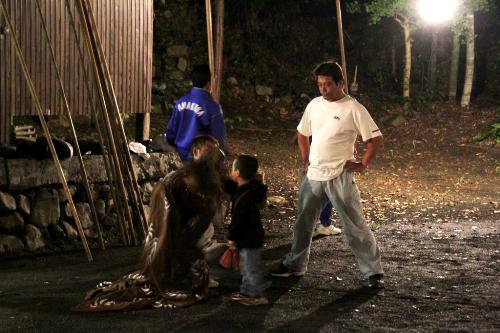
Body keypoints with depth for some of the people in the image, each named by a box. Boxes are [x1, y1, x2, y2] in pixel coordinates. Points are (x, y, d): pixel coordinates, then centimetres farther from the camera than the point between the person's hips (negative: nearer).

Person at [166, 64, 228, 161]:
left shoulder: (181, 102, 0)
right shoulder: (212, 107, -17)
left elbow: (171, 130, 5)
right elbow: (219, 136, -11)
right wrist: (225, 151, 8)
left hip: (182, 154, 6)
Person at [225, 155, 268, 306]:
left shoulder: (244, 197, -28)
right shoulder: (246, 189, 3)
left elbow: (238, 220, -25)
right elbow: (229, 188, 23)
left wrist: (231, 238, -16)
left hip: (249, 240, -11)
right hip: (250, 238, 11)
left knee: (251, 267, 1)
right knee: (246, 266, 22)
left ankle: (257, 295, 10)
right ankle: (246, 291, 34)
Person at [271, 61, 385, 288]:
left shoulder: (353, 108, -11)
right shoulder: (314, 105, 7)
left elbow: (376, 138, -9)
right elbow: (302, 133, 21)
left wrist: (362, 165, -11)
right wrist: (306, 160, 13)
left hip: (340, 177, -6)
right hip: (313, 175, 6)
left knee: (355, 226, -4)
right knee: (303, 222, 15)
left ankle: (373, 272, 4)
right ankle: (295, 265, 30)